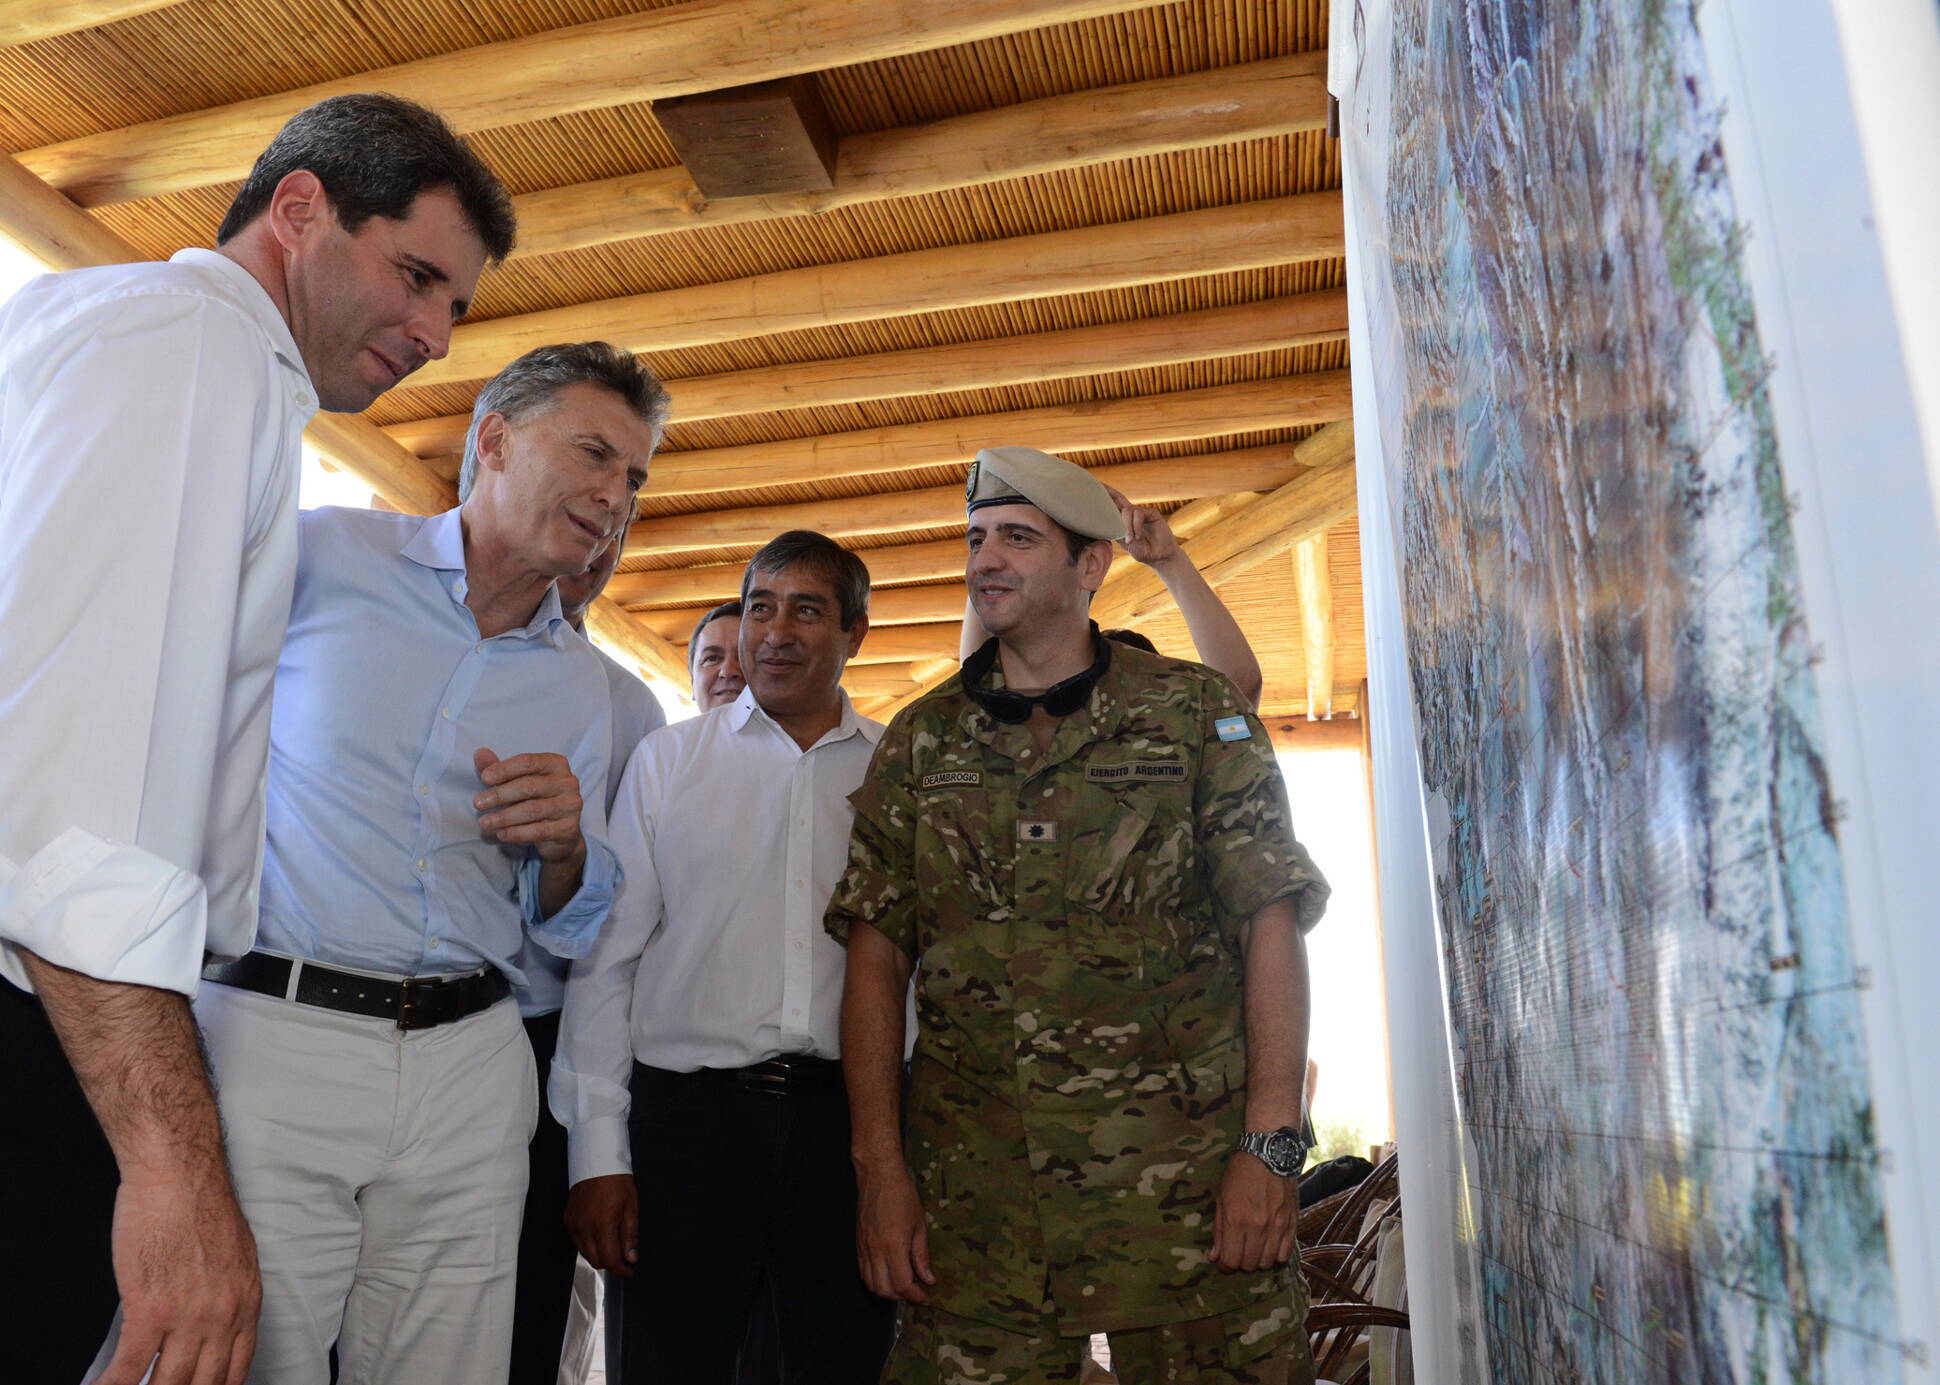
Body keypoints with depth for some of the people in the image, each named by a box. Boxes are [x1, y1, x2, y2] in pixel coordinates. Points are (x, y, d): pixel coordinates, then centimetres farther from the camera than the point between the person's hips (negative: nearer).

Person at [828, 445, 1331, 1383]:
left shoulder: (1196, 714, 2)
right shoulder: (918, 742, 8)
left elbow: (1271, 928, -2)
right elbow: (877, 960, 5)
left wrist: (1271, 1143, -9)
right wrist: (880, 1170, -2)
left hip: (1186, 1176, -1)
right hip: (975, 1191, 2)